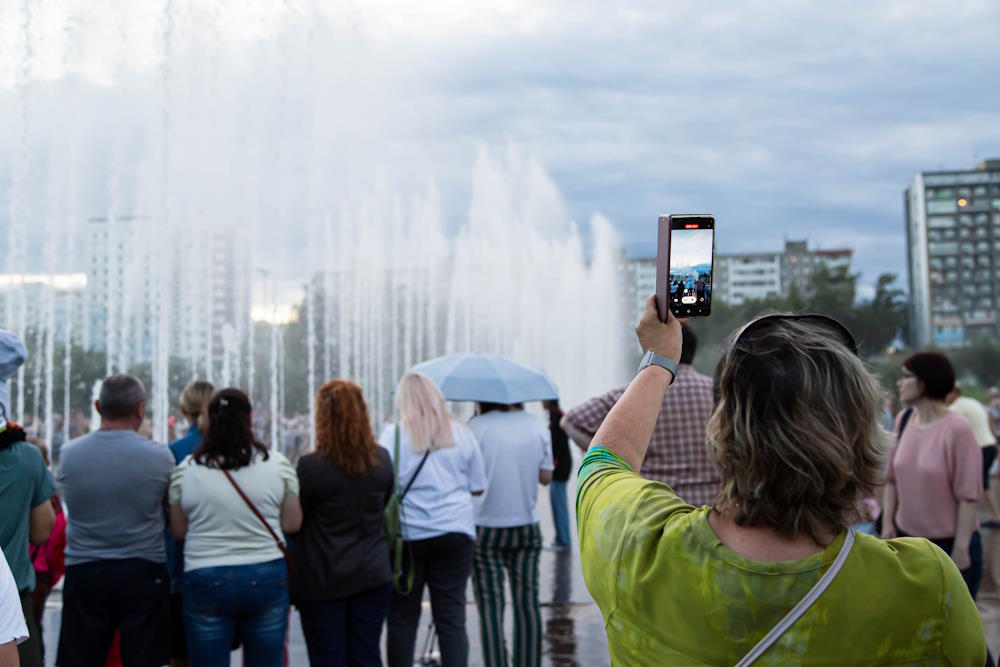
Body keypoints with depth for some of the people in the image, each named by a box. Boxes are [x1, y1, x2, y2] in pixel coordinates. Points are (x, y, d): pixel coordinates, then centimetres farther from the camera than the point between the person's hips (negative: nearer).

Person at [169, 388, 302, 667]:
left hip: (206, 581, 0)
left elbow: (178, 531, 5)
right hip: (266, 578, 1)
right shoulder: (278, 463, -3)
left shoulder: (186, 469, -3)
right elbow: (292, 524, 0)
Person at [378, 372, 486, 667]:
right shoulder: (461, 433, 5)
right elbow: (477, 487, 9)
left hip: (406, 535, -2)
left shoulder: (393, 434, -4)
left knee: (401, 620, 8)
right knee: (452, 619, 3)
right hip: (454, 532, 2)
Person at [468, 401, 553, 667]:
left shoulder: (477, 426, -11)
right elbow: (545, 476, 4)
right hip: (527, 526, 3)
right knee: (527, 602, 9)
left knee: (490, 605, 2)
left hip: (486, 527, -3)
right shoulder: (538, 428, 1)